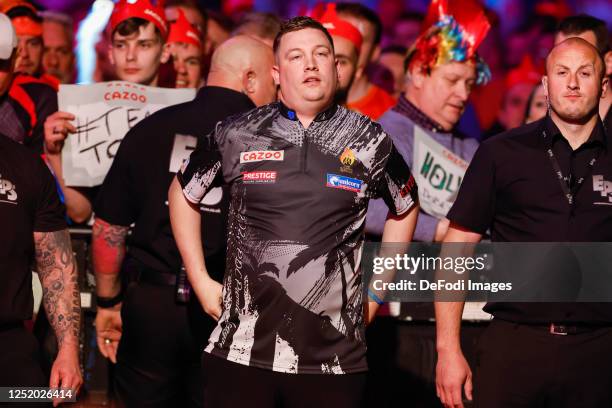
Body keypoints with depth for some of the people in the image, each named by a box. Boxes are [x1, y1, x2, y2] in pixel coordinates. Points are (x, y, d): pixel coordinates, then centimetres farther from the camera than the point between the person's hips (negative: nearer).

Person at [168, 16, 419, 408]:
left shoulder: (370, 141, 4)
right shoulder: (236, 135, 3)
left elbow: (405, 208, 21)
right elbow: (182, 194, 17)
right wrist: (201, 281, 11)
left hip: (335, 358, 0)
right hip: (239, 350, 0)